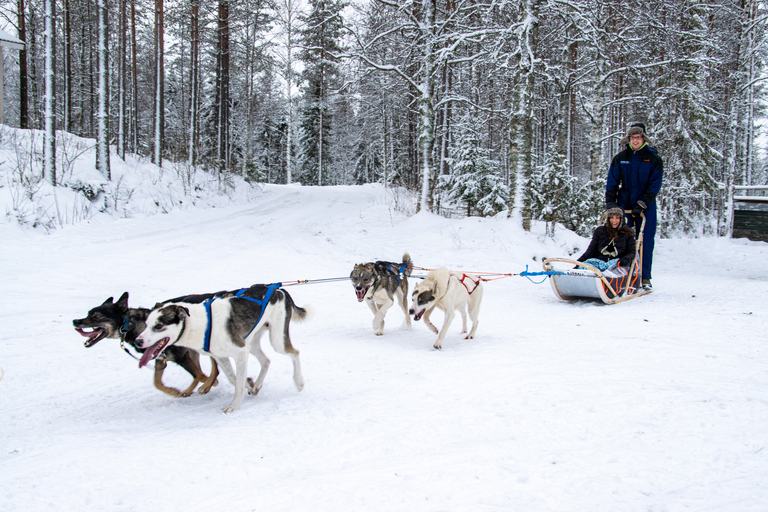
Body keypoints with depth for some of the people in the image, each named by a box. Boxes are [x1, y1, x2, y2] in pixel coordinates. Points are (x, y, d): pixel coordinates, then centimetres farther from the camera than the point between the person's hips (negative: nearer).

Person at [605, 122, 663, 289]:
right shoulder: (620, 158, 6)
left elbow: (655, 185, -6)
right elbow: (612, 182, 6)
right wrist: (610, 203, -6)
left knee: (646, 242, -1)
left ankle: (645, 278, 6)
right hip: (624, 205, 2)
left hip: (646, 207, -2)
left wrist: (642, 204, -15)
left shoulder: (653, 159, -1)